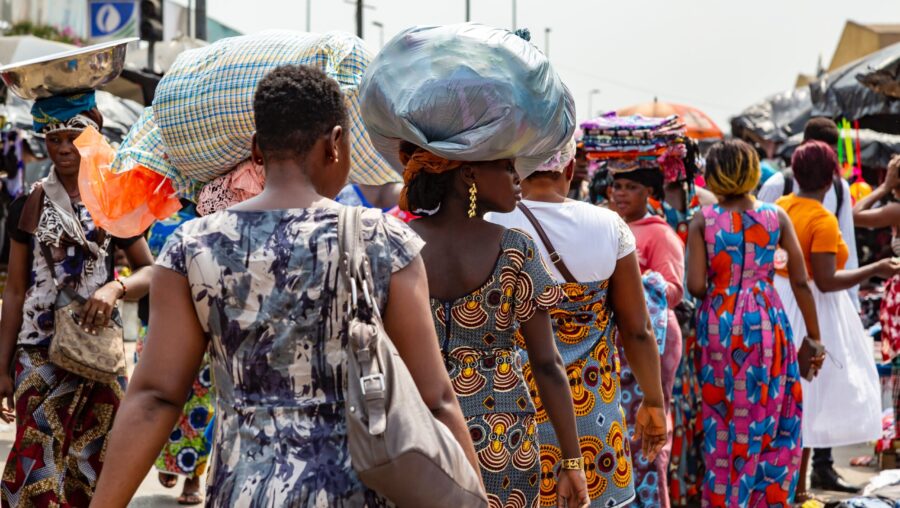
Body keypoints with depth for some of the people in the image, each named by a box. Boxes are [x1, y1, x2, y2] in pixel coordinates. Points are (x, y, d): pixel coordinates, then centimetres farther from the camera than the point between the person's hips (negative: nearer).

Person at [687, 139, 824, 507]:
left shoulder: (703, 220, -5)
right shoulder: (776, 217, -1)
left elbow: (695, 286, -11)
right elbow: (801, 282, -1)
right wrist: (813, 337, 7)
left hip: (719, 325, 0)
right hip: (766, 324, 0)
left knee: (723, 424, 11)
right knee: (773, 423, 11)